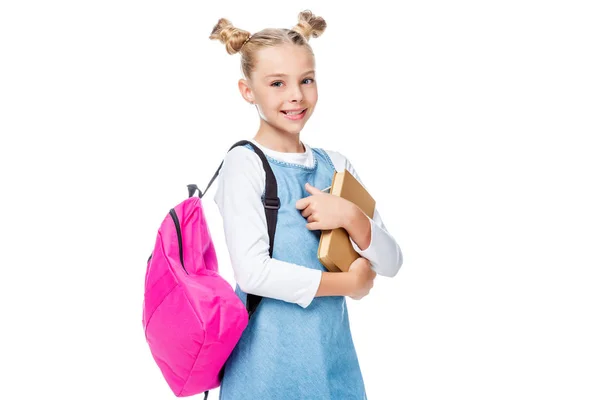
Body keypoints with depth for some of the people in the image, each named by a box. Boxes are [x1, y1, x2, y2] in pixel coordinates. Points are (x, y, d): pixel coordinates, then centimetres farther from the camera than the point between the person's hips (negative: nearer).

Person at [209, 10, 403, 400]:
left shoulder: (336, 165, 5)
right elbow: (252, 272, -19)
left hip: (333, 349, 5)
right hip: (268, 357, -5)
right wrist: (349, 283, -10)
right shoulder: (245, 164, -10)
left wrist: (350, 215, -14)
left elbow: (390, 262, 5)